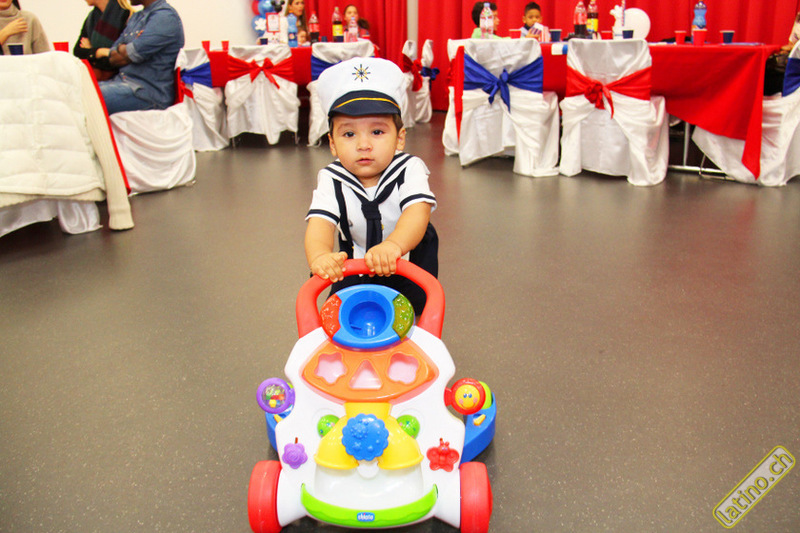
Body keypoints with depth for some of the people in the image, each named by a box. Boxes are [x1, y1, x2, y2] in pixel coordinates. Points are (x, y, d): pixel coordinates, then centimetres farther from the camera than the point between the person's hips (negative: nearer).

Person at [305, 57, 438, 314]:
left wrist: (393, 245, -63)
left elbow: (418, 211, -40)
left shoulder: (409, 169, -22)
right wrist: (319, 255, -59)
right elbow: (320, 221, -34)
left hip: (407, 261, -1)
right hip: (355, 264, 2)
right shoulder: (332, 180, -18)